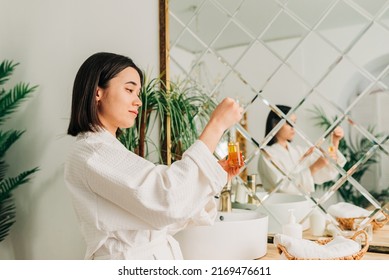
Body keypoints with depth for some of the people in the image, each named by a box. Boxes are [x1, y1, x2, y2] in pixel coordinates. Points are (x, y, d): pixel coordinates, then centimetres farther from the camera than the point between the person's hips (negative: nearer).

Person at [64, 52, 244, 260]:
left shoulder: (109, 150, 10)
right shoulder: (91, 153, -19)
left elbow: (161, 218, 7)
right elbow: (167, 199, -32)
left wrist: (215, 174, -4)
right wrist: (216, 125, -25)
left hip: (151, 257, 9)